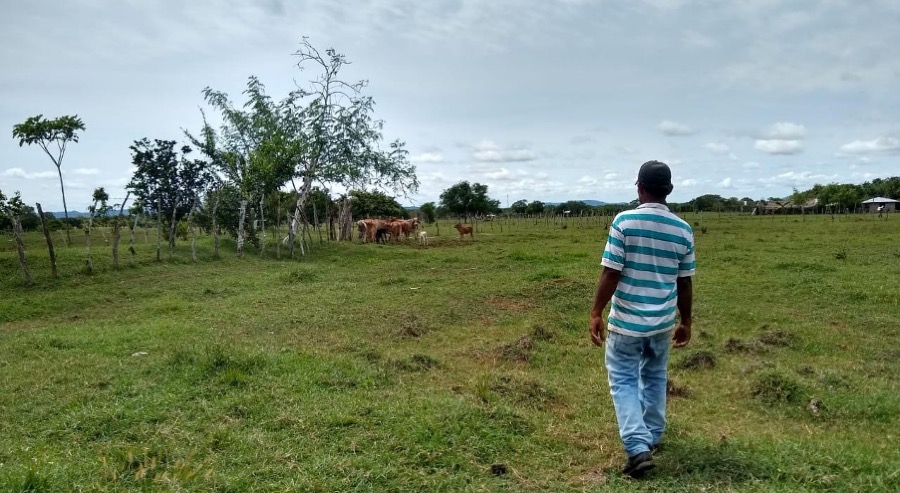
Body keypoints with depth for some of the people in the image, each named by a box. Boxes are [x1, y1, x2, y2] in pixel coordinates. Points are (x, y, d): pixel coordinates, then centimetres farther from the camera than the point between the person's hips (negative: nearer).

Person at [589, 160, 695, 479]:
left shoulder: (624, 222, -14)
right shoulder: (683, 230, -1)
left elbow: (610, 274, -15)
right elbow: (684, 283, 4)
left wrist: (596, 313, -7)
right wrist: (686, 322, 16)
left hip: (626, 321, -4)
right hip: (663, 322, 4)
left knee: (623, 382, 6)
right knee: (655, 378, 22)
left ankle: (638, 447, -6)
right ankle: (652, 438, 36)